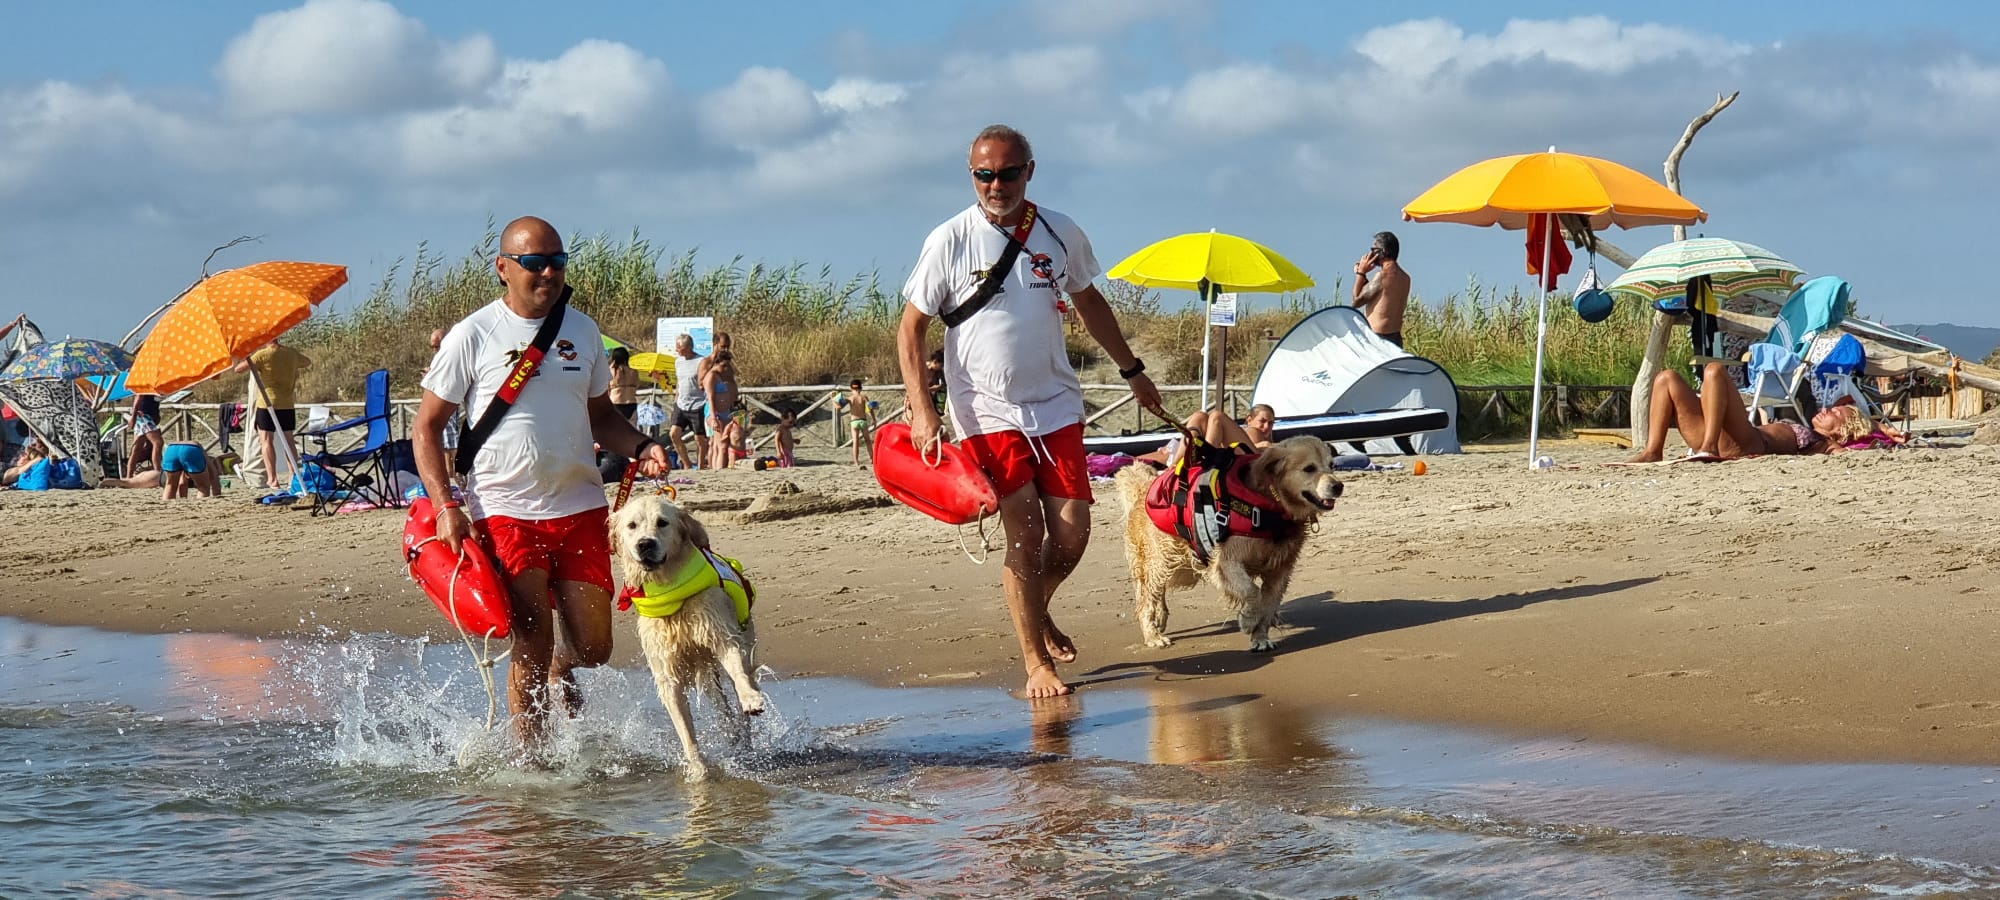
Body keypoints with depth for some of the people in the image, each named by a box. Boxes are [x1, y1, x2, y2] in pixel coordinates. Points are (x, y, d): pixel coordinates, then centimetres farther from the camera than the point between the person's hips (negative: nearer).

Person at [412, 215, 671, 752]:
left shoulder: (582, 331, 9)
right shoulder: (473, 336, -3)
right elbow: (426, 428, 0)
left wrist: (641, 447, -1)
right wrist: (447, 507, -11)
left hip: (580, 508, 4)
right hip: (504, 512, -4)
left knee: (592, 647, 2)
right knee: (532, 646, -7)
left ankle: (561, 669, 37)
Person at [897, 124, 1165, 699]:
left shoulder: (1062, 235, 1)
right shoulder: (949, 242, -8)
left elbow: (1088, 302, 20)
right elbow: (911, 329, -4)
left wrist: (1132, 370, 26)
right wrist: (922, 411, -13)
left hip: (1057, 407, 3)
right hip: (988, 413, -3)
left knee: (1071, 534, 0)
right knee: (1026, 536, -9)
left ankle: (1036, 612, 30)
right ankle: (1036, 662, 4)